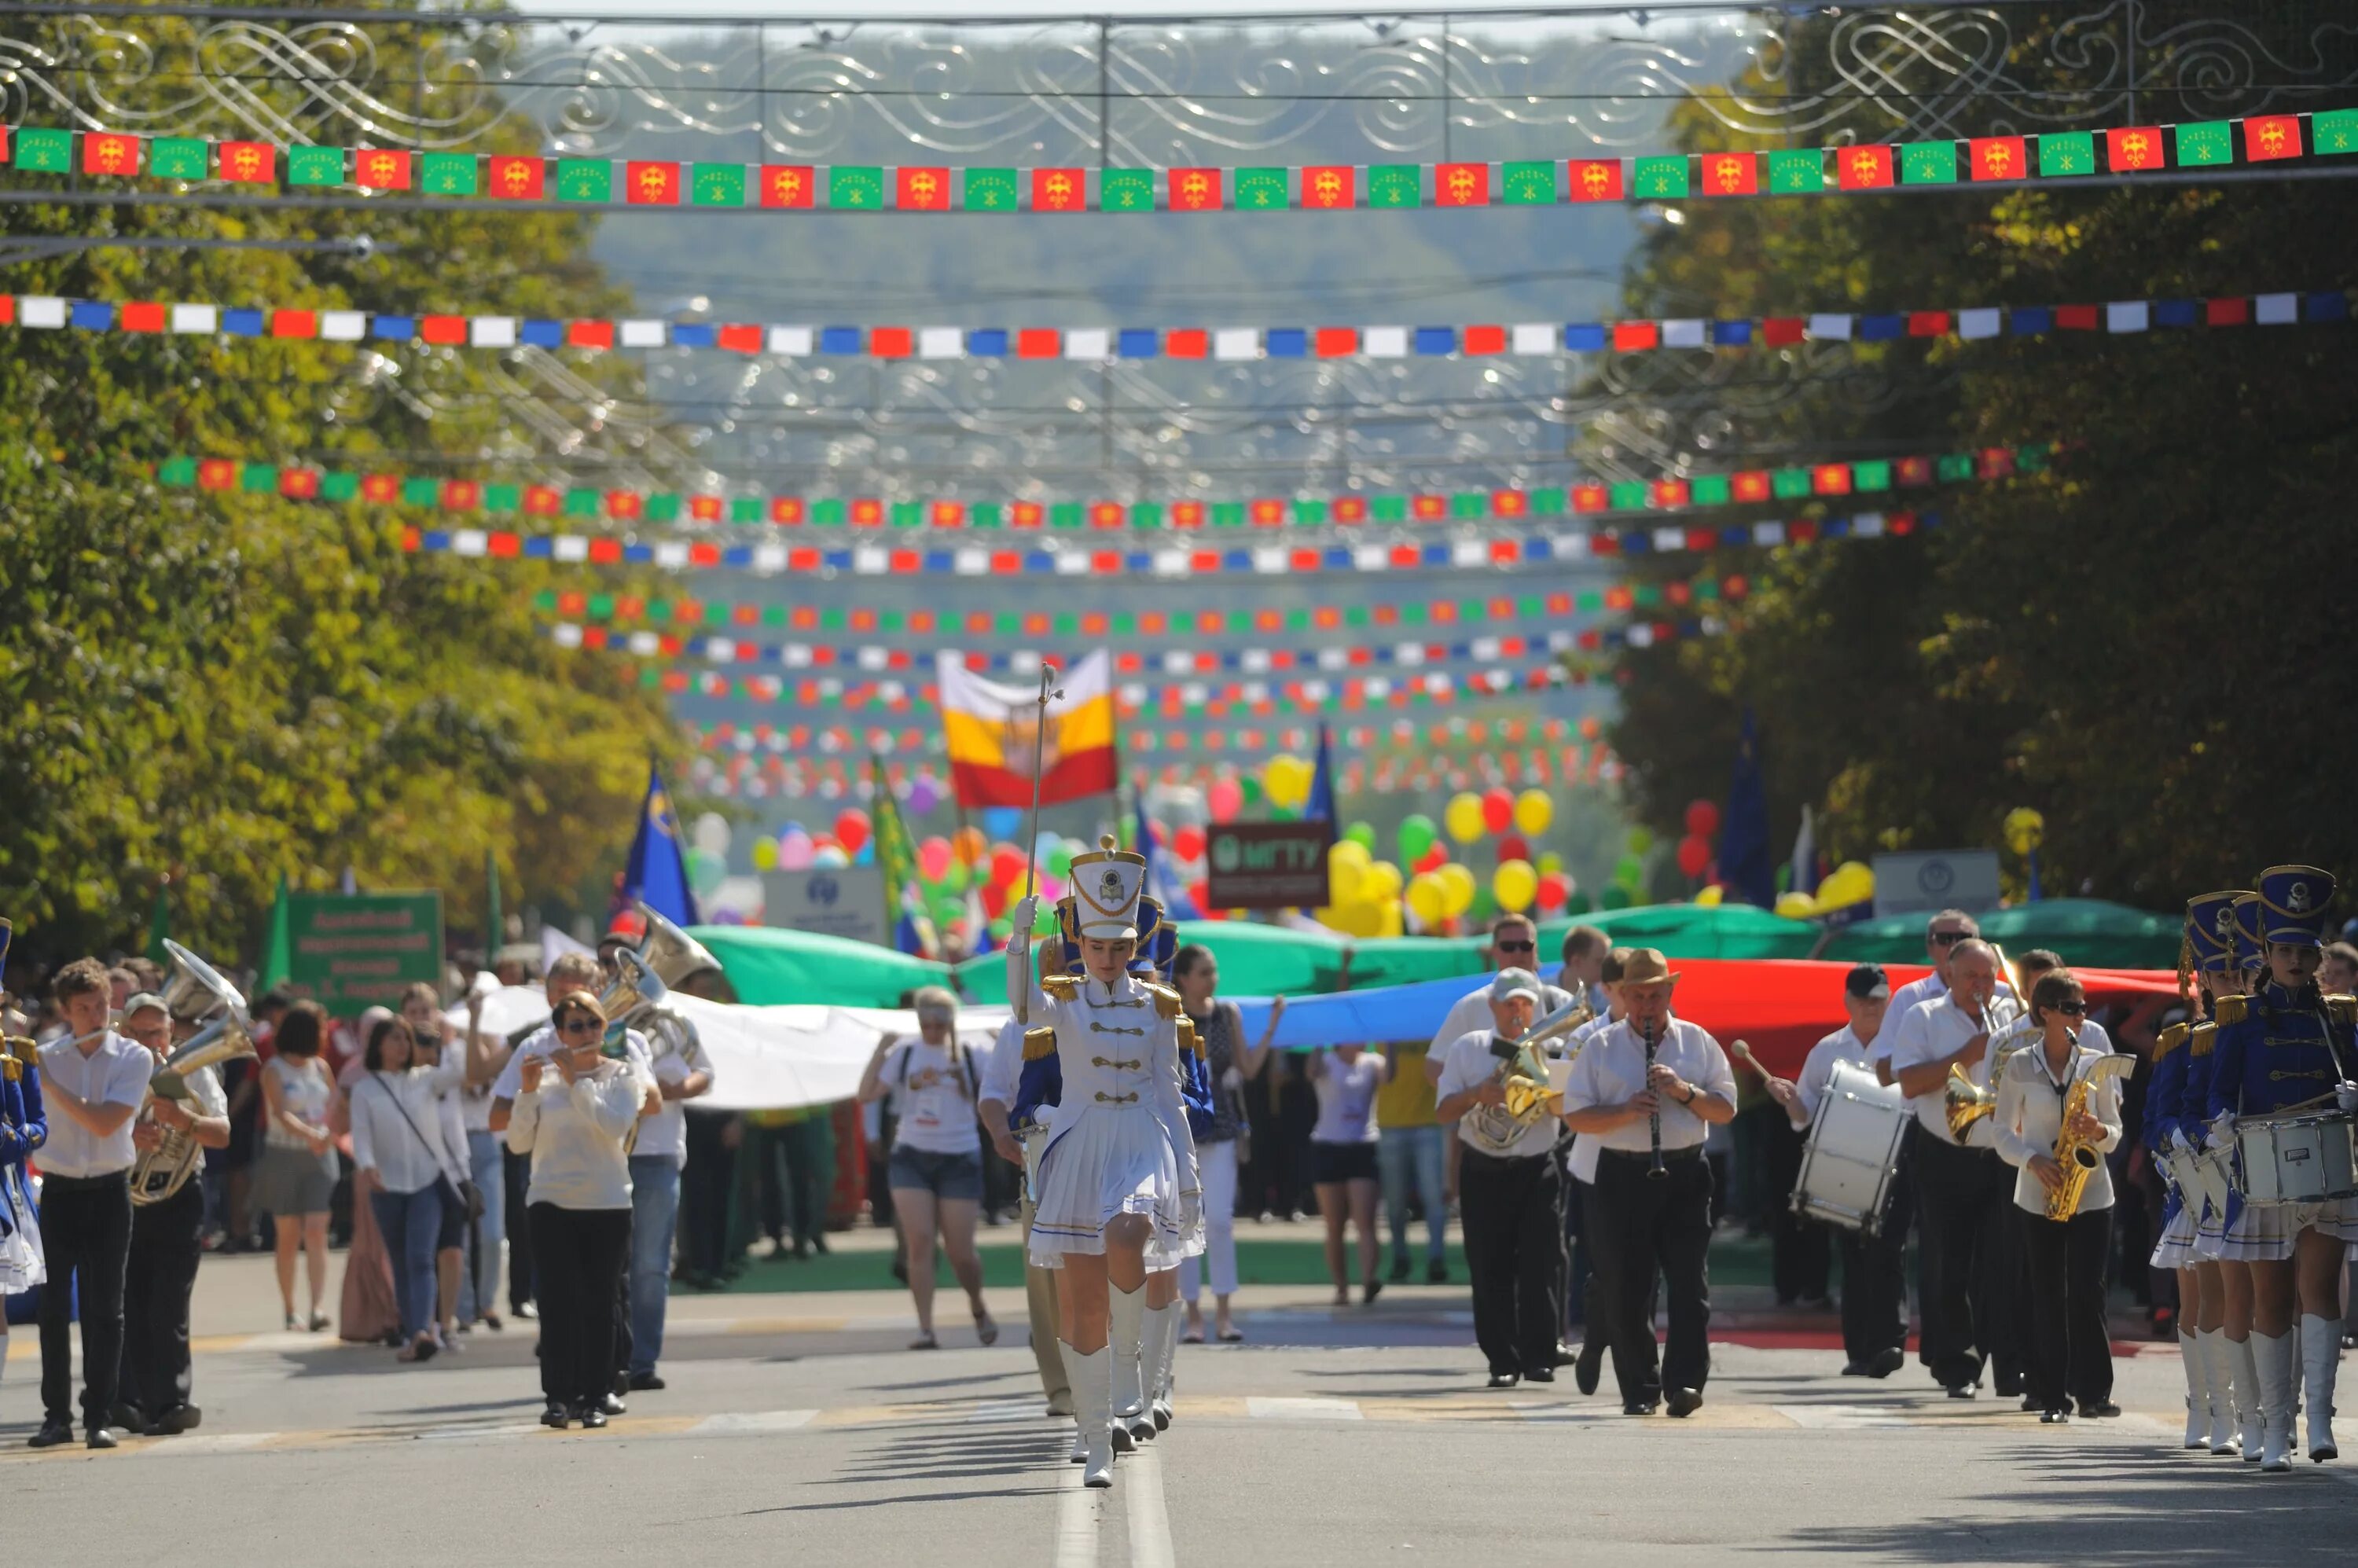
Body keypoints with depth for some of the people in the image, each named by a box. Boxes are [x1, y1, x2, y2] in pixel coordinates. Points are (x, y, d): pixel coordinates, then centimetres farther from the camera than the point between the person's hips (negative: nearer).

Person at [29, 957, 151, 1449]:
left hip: (109, 1192, -1)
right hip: (59, 1191, 1)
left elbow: (104, 1123, -17)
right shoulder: (44, 1058, 2)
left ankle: (98, 1416, 3)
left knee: (104, 1308, -1)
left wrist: (50, 1082, -18)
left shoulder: (134, 1058, -5)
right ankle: (56, 1415, 9)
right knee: (55, 1306, 2)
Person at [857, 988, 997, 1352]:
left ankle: (978, 1307, 29)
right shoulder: (904, 1054, 4)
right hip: (912, 1157, 1)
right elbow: (867, 1094, -2)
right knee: (919, 1242, -10)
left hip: (959, 1158, -1)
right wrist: (880, 1049, -8)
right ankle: (925, 1328, -8)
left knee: (959, 1251, 0)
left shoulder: (970, 1056, 2)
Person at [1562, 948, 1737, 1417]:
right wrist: (1626, 1112, -15)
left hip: (1685, 1173, 0)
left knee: (1690, 1285, -9)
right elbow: (1575, 1116, 1)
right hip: (1621, 1177, 0)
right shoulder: (1601, 1047, 7)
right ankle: (1640, 1390, 9)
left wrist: (1685, 1091, -11)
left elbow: (1726, 1111, 7)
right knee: (1625, 1291, 1)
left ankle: (1684, 1383, -12)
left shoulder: (1698, 1042, 10)